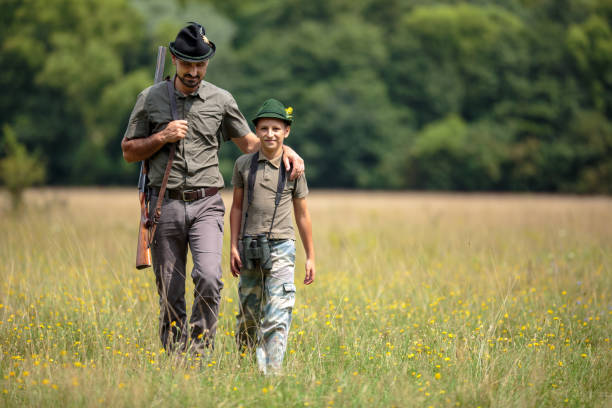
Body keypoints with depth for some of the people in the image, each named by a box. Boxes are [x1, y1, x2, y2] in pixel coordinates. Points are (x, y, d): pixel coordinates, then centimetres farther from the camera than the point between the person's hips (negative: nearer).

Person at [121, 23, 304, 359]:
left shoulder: (221, 100, 6)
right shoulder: (151, 99, 5)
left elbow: (250, 143, 17)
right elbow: (129, 152, 9)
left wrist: (285, 150, 0)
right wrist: (162, 137, -7)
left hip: (206, 205, 0)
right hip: (166, 205, 0)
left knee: (209, 278, -21)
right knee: (169, 292, 2)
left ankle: (201, 350, -9)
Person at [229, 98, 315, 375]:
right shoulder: (244, 164, 5)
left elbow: (302, 215, 9)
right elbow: (237, 207, 11)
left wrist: (310, 257, 10)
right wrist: (233, 248, 4)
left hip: (280, 247, -2)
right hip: (249, 248, 2)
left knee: (277, 316, -11)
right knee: (248, 313, 10)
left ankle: (272, 371, -16)